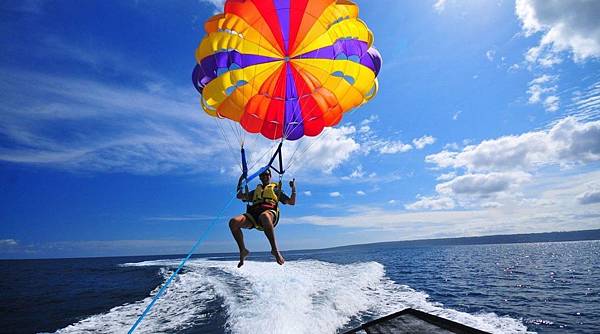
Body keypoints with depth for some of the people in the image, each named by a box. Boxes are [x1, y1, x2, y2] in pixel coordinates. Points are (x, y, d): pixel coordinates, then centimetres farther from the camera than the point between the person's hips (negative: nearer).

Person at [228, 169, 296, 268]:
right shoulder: (255, 191, 36)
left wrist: (293, 189, 8)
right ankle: (242, 250, -10)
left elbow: (291, 202, 21)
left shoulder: (276, 189, 28)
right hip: (253, 214, 4)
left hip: (269, 212, -4)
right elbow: (239, 196, 27)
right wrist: (240, 184, 25)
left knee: (264, 216, -44)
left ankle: (274, 249, -40)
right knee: (233, 222, -26)